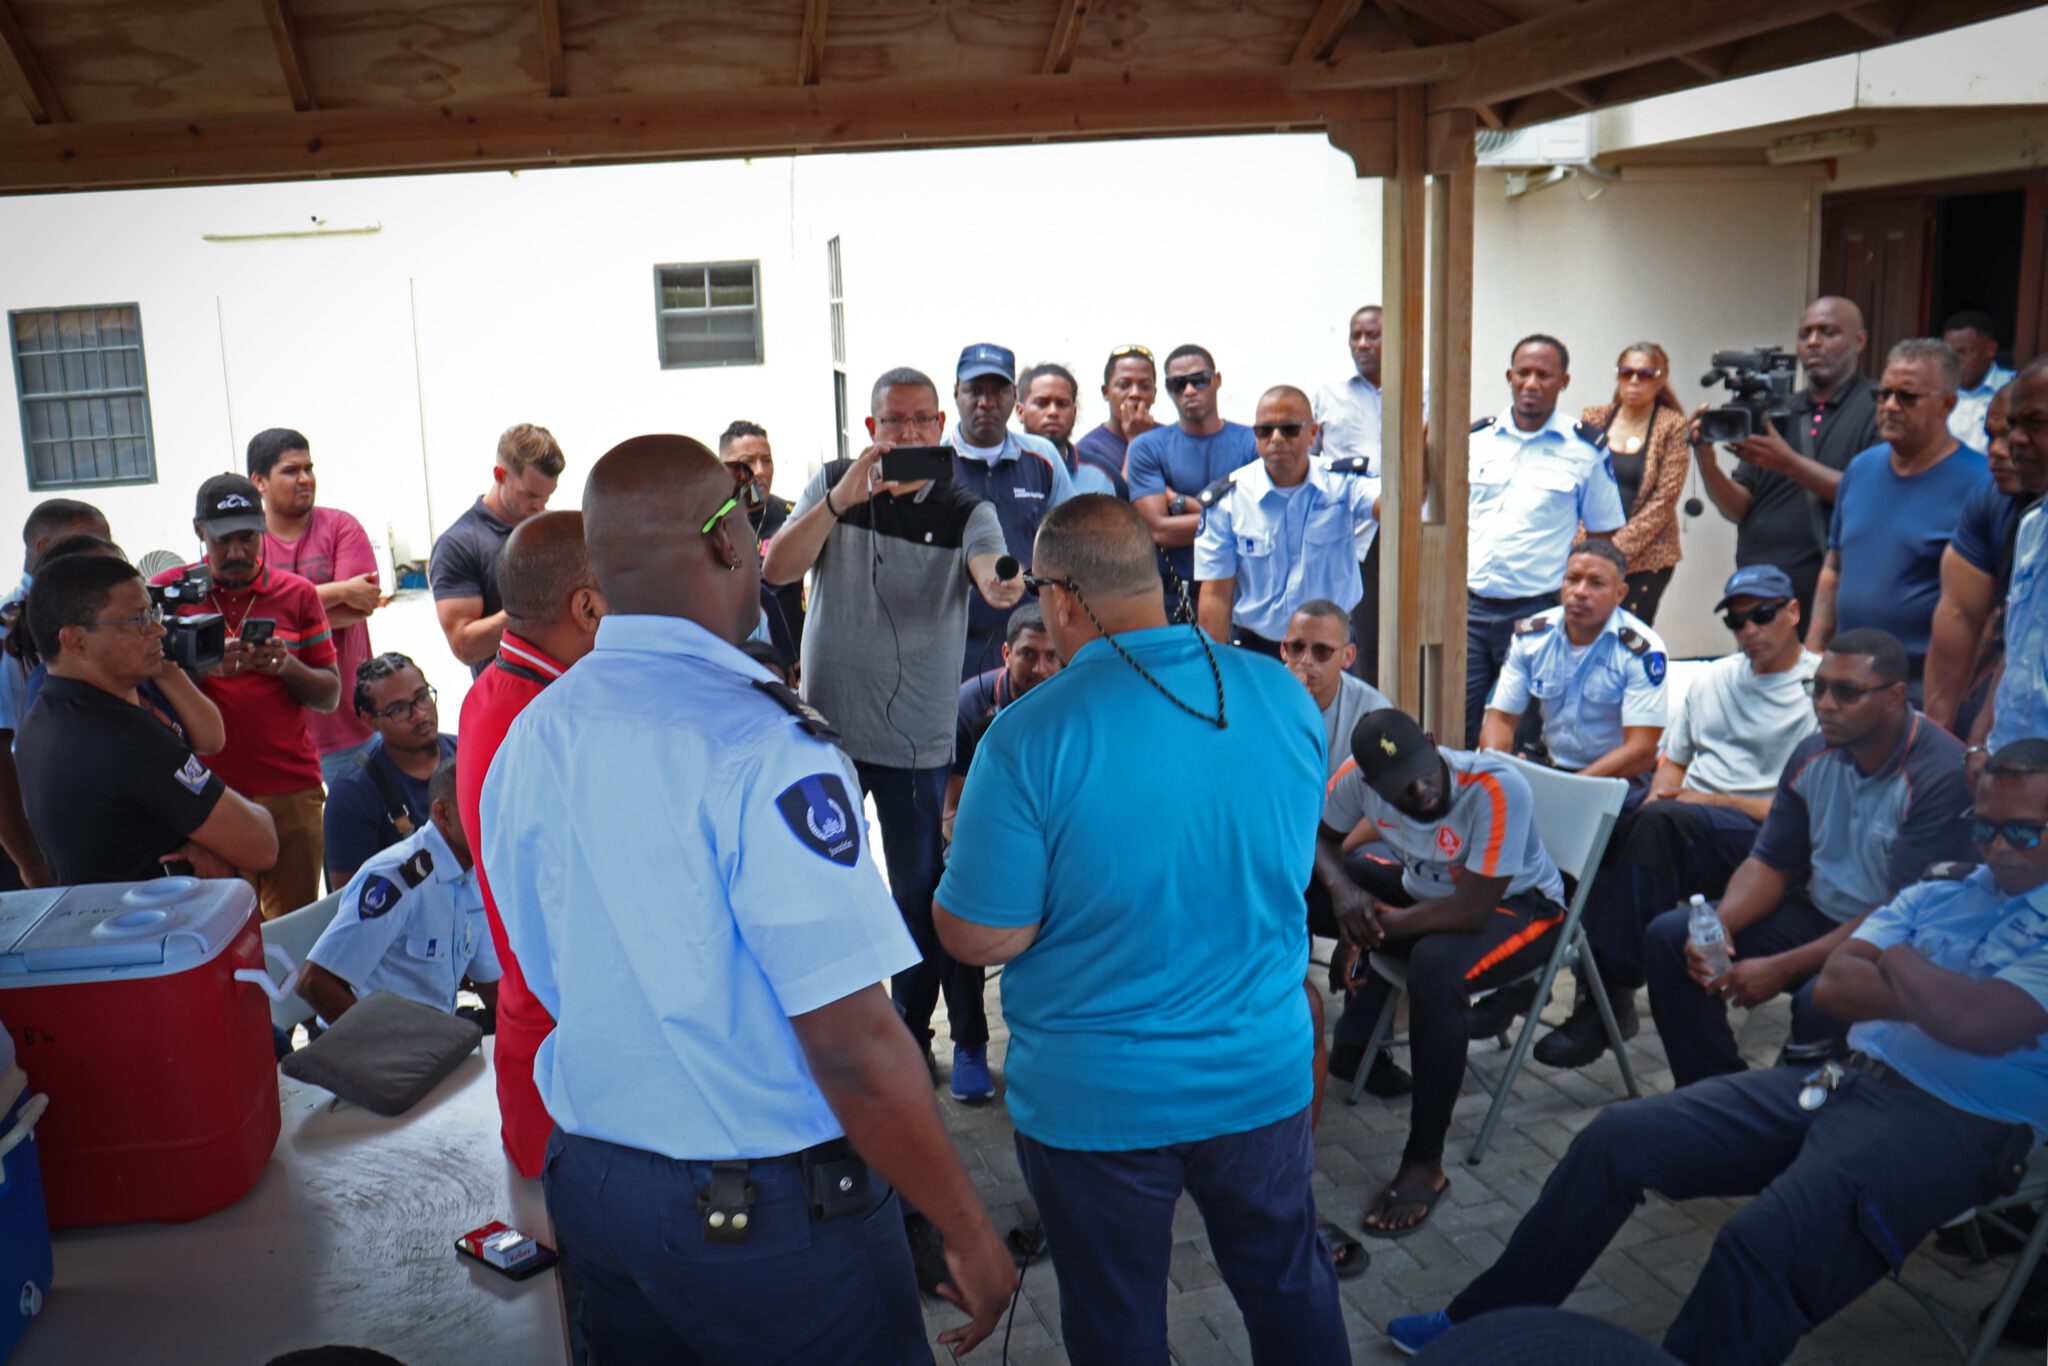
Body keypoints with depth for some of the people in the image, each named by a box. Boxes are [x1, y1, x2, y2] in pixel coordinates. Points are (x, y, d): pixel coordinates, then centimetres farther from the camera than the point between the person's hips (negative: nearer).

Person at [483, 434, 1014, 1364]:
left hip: (587, 1181, 7)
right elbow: (851, 1044, -25)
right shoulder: (761, 745, -23)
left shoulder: (526, 740, -1)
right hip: (769, 1214, -7)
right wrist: (969, 1234, -13)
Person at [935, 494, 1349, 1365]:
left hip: (1097, 1100, -4)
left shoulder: (1029, 738, -22)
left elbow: (978, 938, -16)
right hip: (1263, 1073, 4)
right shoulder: (1284, 697, -5)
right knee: (1292, 1290, 24)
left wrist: (966, 841, 2)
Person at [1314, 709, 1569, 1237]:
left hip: (1516, 904, -6)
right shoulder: (1359, 777, -20)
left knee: (1436, 965, -36)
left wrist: (1378, 926, -24)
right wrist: (1342, 888, -22)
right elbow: (1320, 836, -1)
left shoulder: (1498, 789, -35)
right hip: (1424, 888, 7)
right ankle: (1351, 1046, 9)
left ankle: (1424, 1164, -22)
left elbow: (1471, 911, -33)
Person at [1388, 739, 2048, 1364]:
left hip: (1958, 1122, -7)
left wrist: (1897, 960, -2)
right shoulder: (1943, 889, 16)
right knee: (1617, 1136, -3)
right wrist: (1949, 998, -9)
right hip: (1846, 1079, 7)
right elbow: (1834, 984, 5)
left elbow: (1977, 1026, -21)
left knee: (1763, 1242, -35)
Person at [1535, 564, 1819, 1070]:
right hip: (1685, 824, 6)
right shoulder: (1712, 679, 23)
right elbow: (1672, 758, 26)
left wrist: (1712, 800, -12)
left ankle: (1611, 995, -31)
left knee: (1659, 822, -36)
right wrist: (1661, 792, 2)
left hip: (1762, 836, -6)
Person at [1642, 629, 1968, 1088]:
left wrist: (1782, 968, -27)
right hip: (1817, 913, 7)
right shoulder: (1814, 755, 1)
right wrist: (1718, 926, -15)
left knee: (1820, 1000, -37)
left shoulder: (1941, 775, -21)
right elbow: (1770, 864, 6)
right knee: (1668, 936, -5)